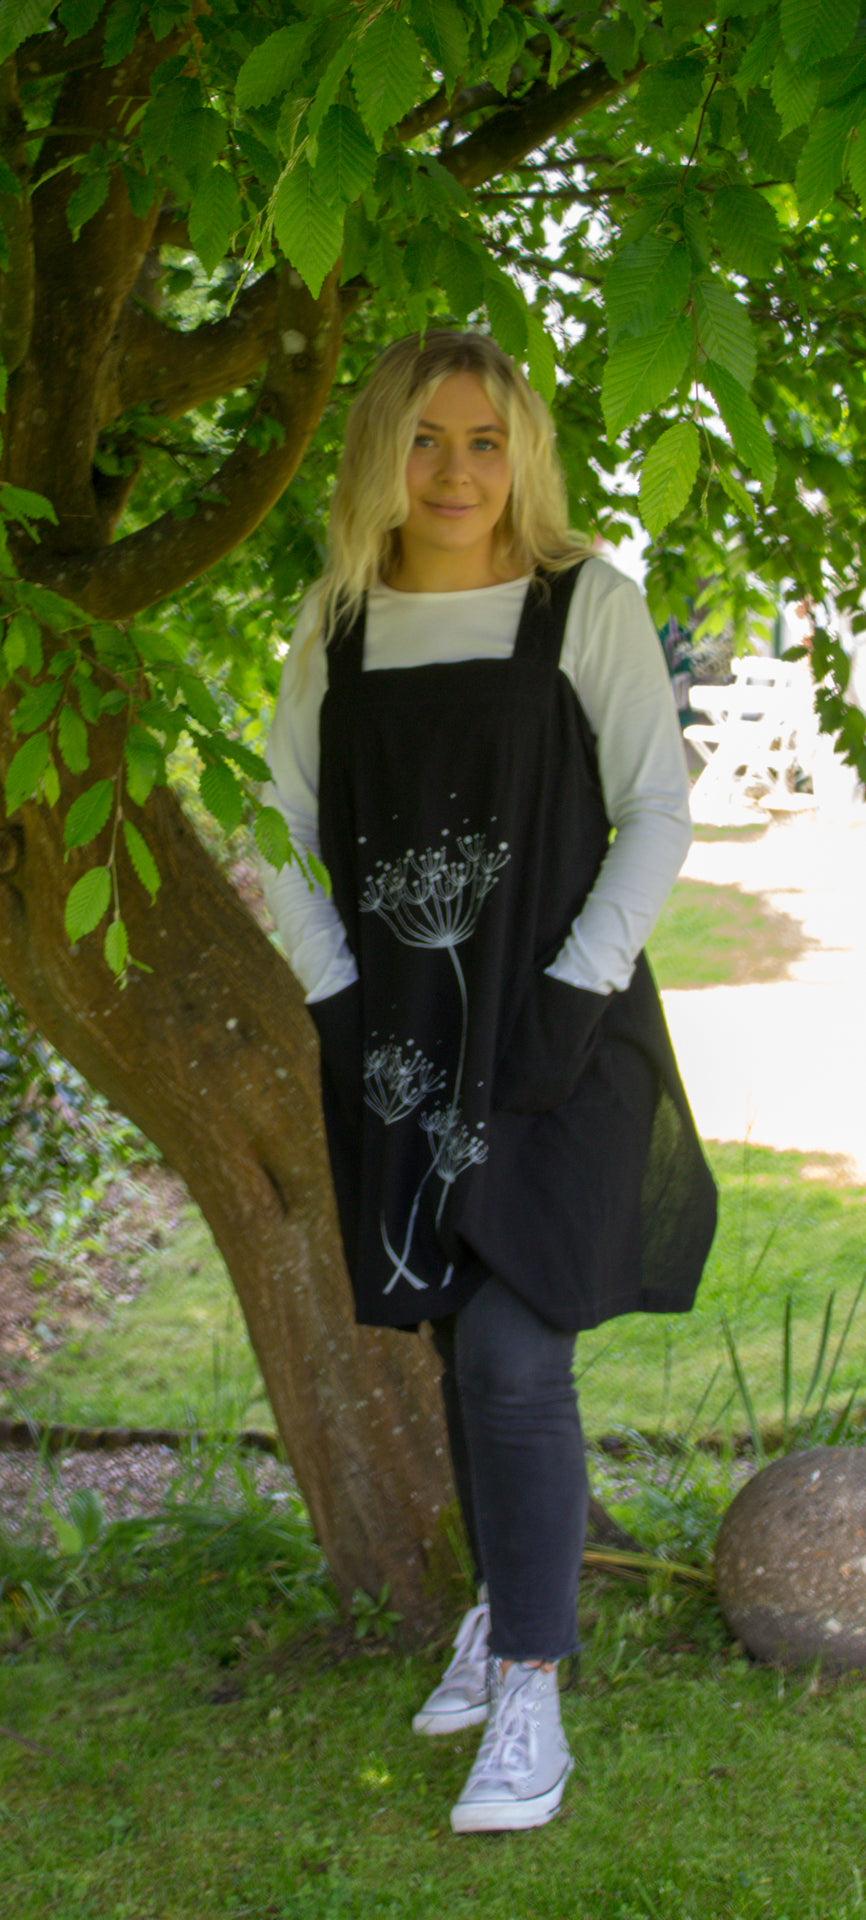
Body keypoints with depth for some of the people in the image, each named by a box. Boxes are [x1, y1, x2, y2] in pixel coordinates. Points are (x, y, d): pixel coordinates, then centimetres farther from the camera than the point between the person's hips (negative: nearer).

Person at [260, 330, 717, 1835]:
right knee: (458, 1343, 13)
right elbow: (282, 824, 11)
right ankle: (506, 1602, 32)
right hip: (398, 1038, 4)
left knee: (513, 1348, -11)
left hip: (557, 1033, -4)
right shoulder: (339, 623, 7)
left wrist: (572, 993, -12)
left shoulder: (589, 606, -3)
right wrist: (331, 991, 1)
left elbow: (660, 816, -5)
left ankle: (529, 1689, -1)